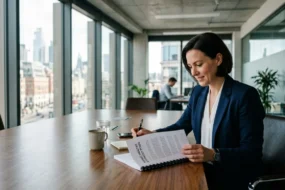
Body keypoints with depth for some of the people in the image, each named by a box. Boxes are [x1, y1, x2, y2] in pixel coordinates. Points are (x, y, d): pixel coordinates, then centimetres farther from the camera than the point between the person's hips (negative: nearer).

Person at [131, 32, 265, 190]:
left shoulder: (245, 95, -16)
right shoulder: (198, 92, 5)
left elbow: (252, 153, -17)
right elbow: (181, 126, 10)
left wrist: (213, 155, -32)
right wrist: (152, 134, -7)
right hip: (203, 171, 6)